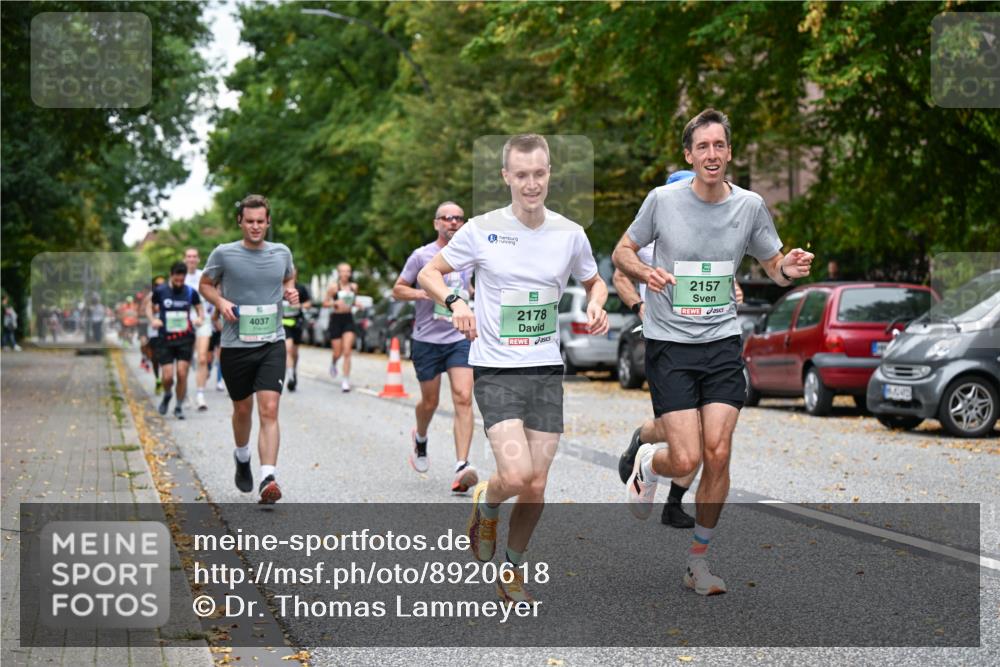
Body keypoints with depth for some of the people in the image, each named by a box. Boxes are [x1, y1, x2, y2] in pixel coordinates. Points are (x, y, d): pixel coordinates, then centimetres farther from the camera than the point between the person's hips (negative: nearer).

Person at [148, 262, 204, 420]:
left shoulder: (191, 292, 2)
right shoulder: (160, 291, -1)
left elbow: (199, 308, 16)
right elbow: (149, 306, 13)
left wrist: (200, 317, -6)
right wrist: (153, 320, -5)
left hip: (185, 338, 1)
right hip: (165, 339, -1)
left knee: (182, 374, -7)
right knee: (168, 376, -6)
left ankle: (179, 406, 11)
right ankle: (167, 396, 28)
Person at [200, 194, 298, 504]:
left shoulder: (282, 252, 4)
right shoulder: (224, 254, -4)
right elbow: (205, 284, 10)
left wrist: (290, 292, 2)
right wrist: (220, 302, -9)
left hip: (272, 343, 0)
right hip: (235, 345, 0)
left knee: (269, 410, -15)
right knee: (243, 409, 15)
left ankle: (268, 479, -22)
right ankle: (242, 458, 45)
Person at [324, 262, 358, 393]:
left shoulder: (354, 286, 5)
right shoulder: (334, 287, -5)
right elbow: (325, 303, -2)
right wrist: (336, 303, -19)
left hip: (349, 319, 2)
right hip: (336, 319, -2)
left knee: (347, 352, -11)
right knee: (338, 353, 5)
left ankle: (346, 380, -8)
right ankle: (333, 363, 42)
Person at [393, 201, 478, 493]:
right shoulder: (422, 256, -4)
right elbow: (397, 289, 1)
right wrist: (418, 293, -18)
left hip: (461, 338, 2)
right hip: (427, 339, -2)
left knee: (463, 398, -15)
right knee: (430, 402, 9)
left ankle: (462, 467, -21)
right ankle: (420, 438, 44)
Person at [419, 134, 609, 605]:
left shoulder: (570, 234, 3)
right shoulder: (482, 230, -5)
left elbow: (594, 281, 21)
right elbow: (429, 273, 5)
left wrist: (596, 305, -2)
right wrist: (455, 301, -15)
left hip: (547, 371, 3)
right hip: (495, 370, -3)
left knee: (536, 486, 3)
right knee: (516, 475, -19)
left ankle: (513, 570, 27)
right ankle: (485, 505, 17)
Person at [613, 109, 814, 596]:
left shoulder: (750, 205, 1)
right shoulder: (663, 200, -5)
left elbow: (774, 267, 12)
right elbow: (622, 251, 7)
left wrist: (789, 269, -13)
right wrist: (645, 271, -16)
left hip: (723, 342, 2)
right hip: (668, 343, -2)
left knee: (718, 454, -7)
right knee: (686, 459, -12)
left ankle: (698, 560, 12)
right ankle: (645, 454, 27)